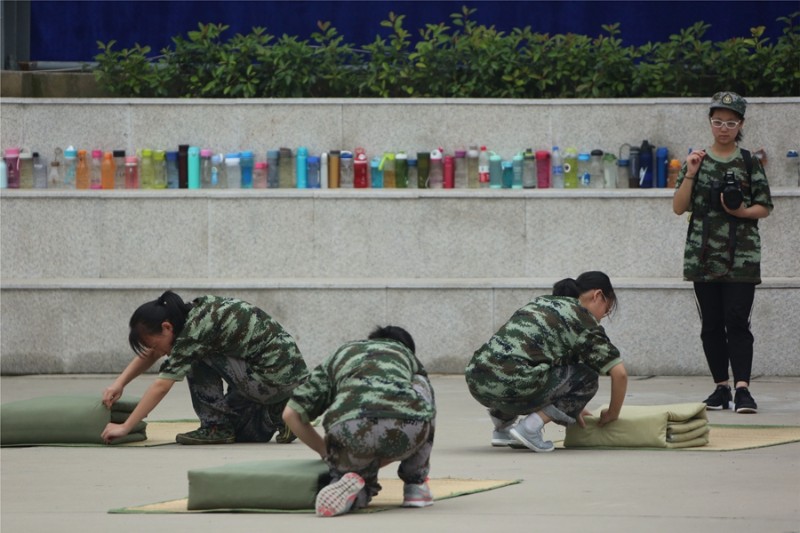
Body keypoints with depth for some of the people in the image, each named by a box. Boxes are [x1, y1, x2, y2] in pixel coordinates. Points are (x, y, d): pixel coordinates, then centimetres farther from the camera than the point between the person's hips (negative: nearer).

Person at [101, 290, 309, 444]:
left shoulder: (196, 329, -18)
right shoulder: (194, 311, 8)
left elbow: (161, 386, -17)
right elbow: (149, 355, 18)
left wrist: (124, 427, -13)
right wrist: (119, 383, 6)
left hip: (276, 377, -10)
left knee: (196, 356, -10)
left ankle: (216, 427, -5)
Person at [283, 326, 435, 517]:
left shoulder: (340, 355, 36)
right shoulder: (409, 356, 38)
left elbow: (291, 414, 29)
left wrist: (325, 451, 41)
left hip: (352, 428, 2)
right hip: (408, 425, -1)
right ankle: (415, 485, 26)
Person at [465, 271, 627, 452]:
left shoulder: (539, 302, 28)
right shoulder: (583, 320, 7)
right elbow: (619, 373, 3)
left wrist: (570, 408, 39)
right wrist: (612, 414, 19)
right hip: (510, 387, -8)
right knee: (587, 378, 10)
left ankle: (502, 424, 22)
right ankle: (531, 426, -4)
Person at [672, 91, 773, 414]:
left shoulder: (749, 164, 3)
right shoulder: (697, 161, 8)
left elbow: (764, 208, 5)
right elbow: (679, 207, 3)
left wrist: (742, 211, -15)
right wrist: (690, 175, -9)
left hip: (741, 257, -2)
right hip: (703, 255, 2)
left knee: (737, 321, -10)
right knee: (711, 324, 5)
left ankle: (742, 387, -15)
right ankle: (721, 387, 12)